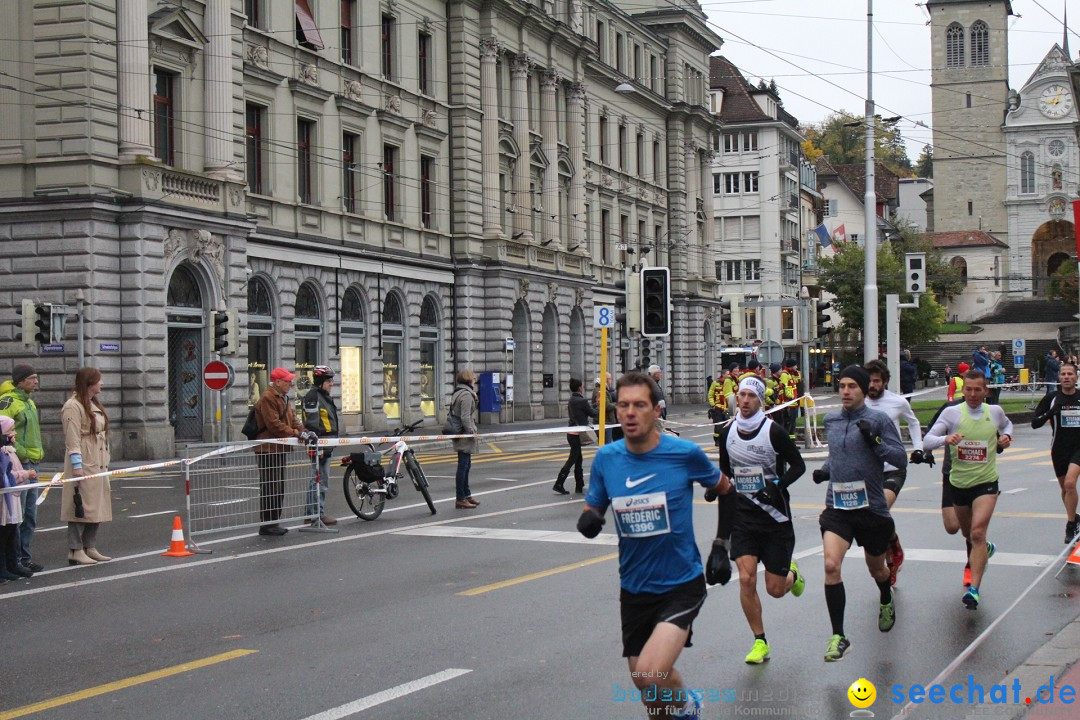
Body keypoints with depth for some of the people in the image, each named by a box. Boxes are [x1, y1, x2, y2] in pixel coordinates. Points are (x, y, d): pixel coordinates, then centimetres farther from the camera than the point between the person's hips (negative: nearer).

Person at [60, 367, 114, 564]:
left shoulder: (95, 405, 18)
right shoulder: (73, 406, -11)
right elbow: (72, 439, -16)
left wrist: (105, 463, 17)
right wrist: (77, 466, -20)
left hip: (98, 465, 9)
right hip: (83, 466, -9)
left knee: (97, 507, 11)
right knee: (81, 507, -7)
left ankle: (90, 547, 18)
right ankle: (75, 551, -3)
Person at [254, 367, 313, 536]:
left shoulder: (284, 398, 18)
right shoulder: (268, 399, -15)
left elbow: (292, 420, 16)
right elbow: (274, 425, -21)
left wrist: (304, 432, -2)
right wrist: (297, 433, -21)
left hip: (279, 449, 11)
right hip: (268, 449, -11)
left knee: (279, 488, 14)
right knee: (270, 488, -8)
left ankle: (274, 522, 22)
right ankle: (267, 524, -5)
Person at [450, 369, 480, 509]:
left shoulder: (457, 393, 15)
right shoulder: (466, 395, -15)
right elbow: (465, 417, -21)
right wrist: (472, 433, -17)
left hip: (460, 435, 10)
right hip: (465, 436, -10)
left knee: (465, 465, 18)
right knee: (463, 465, -7)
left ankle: (467, 495, 27)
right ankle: (461, 499, -5)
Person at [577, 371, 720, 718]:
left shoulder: (685, 453, -12)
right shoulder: (606, 458, -4)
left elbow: (722, 487, 7)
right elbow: (593, 508, 9)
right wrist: (588, 520, -13)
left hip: (681, 584, -4)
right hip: (634, 589, 4)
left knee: (650, 675, -23)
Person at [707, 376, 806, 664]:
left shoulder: (774, 431, -12)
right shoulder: (728, 433, 2)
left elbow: (798, 465, -5)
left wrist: (778, 484, -19)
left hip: (775, 516, -3)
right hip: (742, 517, 3)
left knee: (775, 589, 1)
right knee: (746, 580, -11)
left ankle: (792, 574, 39)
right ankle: (760, 642, 4)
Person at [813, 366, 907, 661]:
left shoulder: (878, 420, -7)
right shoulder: (831, 420, 7)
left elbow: (901, 459, -10)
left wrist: (875, 440, -24)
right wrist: (825, 469, 7)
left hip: (871, 507, -2)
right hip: (837, 506, 2)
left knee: (875, 567, 19)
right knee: (831, 565, -19)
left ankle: (886, 603, 55)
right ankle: (838, 636, -12)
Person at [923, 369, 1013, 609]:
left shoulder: (995, 411, 0)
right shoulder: (952, 413, -7)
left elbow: (1007, 425, 25)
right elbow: (927, 441, -14)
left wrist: (1006, 436, 2)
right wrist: (946, 439, -34)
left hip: (986, 483, -2)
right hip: (958, 483, 2)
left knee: (977, 533, -18)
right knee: (968, 533, 19)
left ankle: (974, 589, -20)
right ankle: (984, 549, 55)